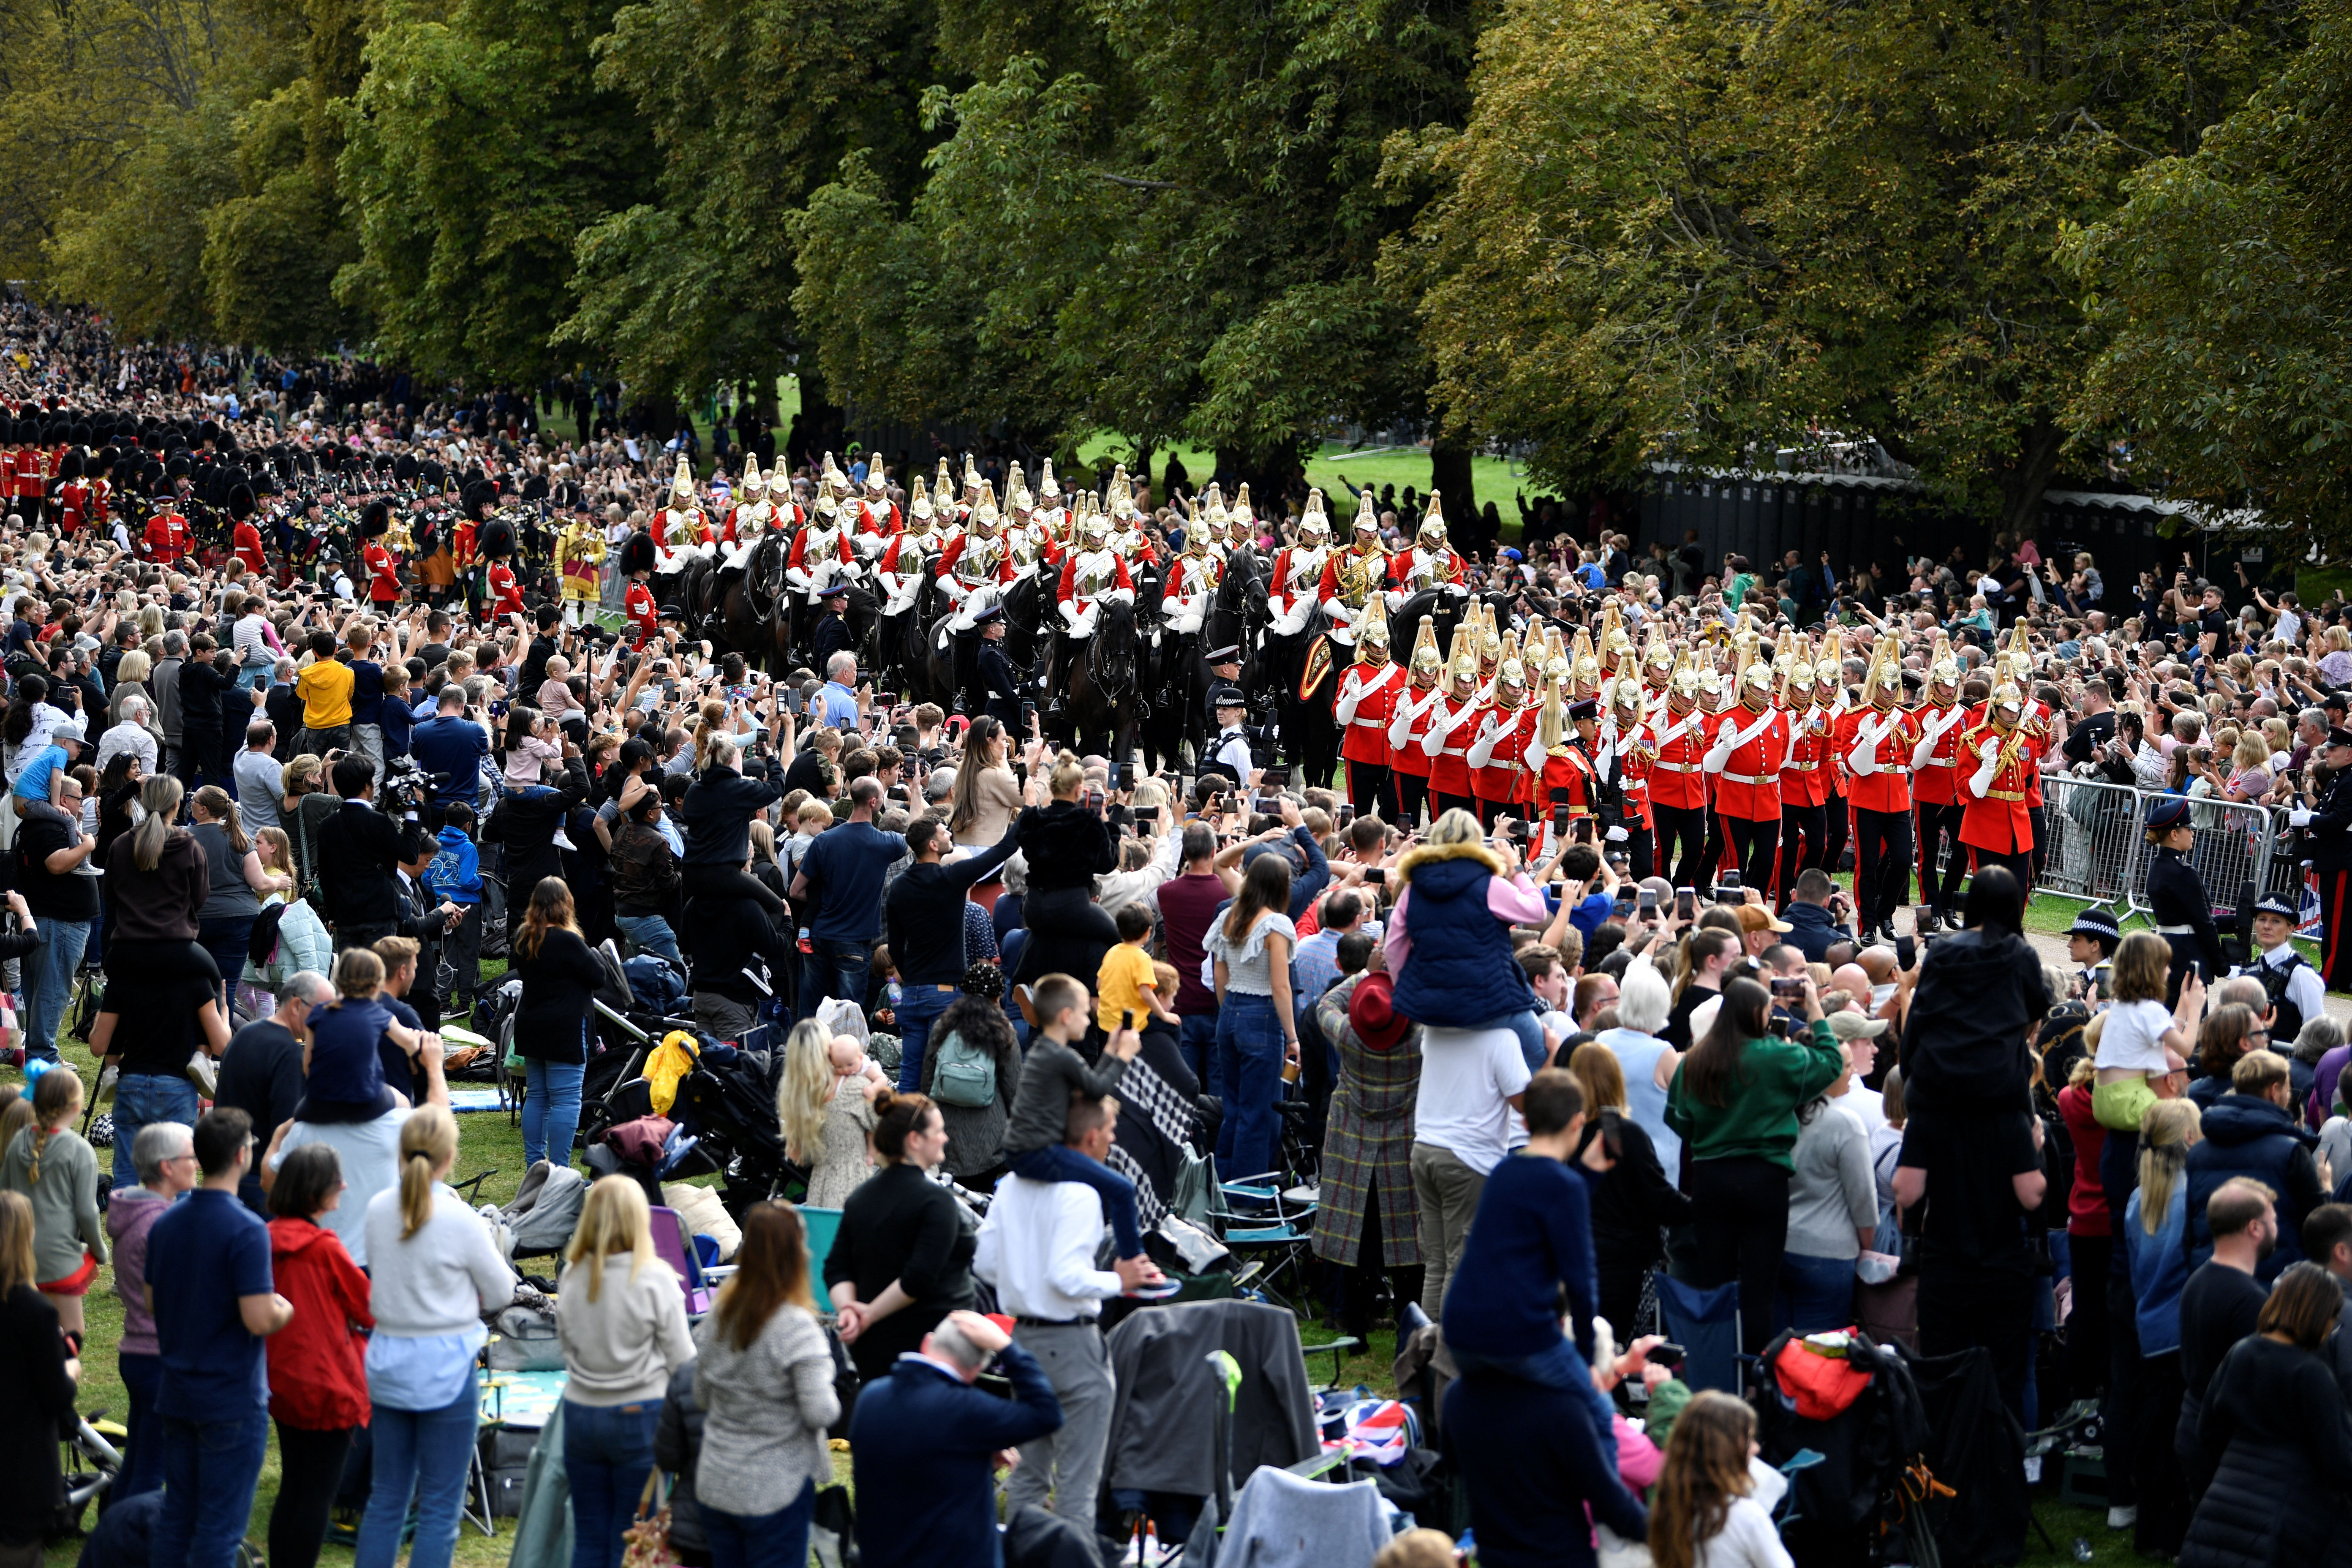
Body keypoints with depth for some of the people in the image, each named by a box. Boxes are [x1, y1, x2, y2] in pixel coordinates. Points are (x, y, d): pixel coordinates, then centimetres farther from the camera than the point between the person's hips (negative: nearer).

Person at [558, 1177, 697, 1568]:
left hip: (580, 1414, 4)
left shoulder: (571, 1276, -3)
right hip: (641, 1416, -3)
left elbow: (567, 1345, 9)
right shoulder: (655, 1279, -14)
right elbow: (682, 1360, -8)